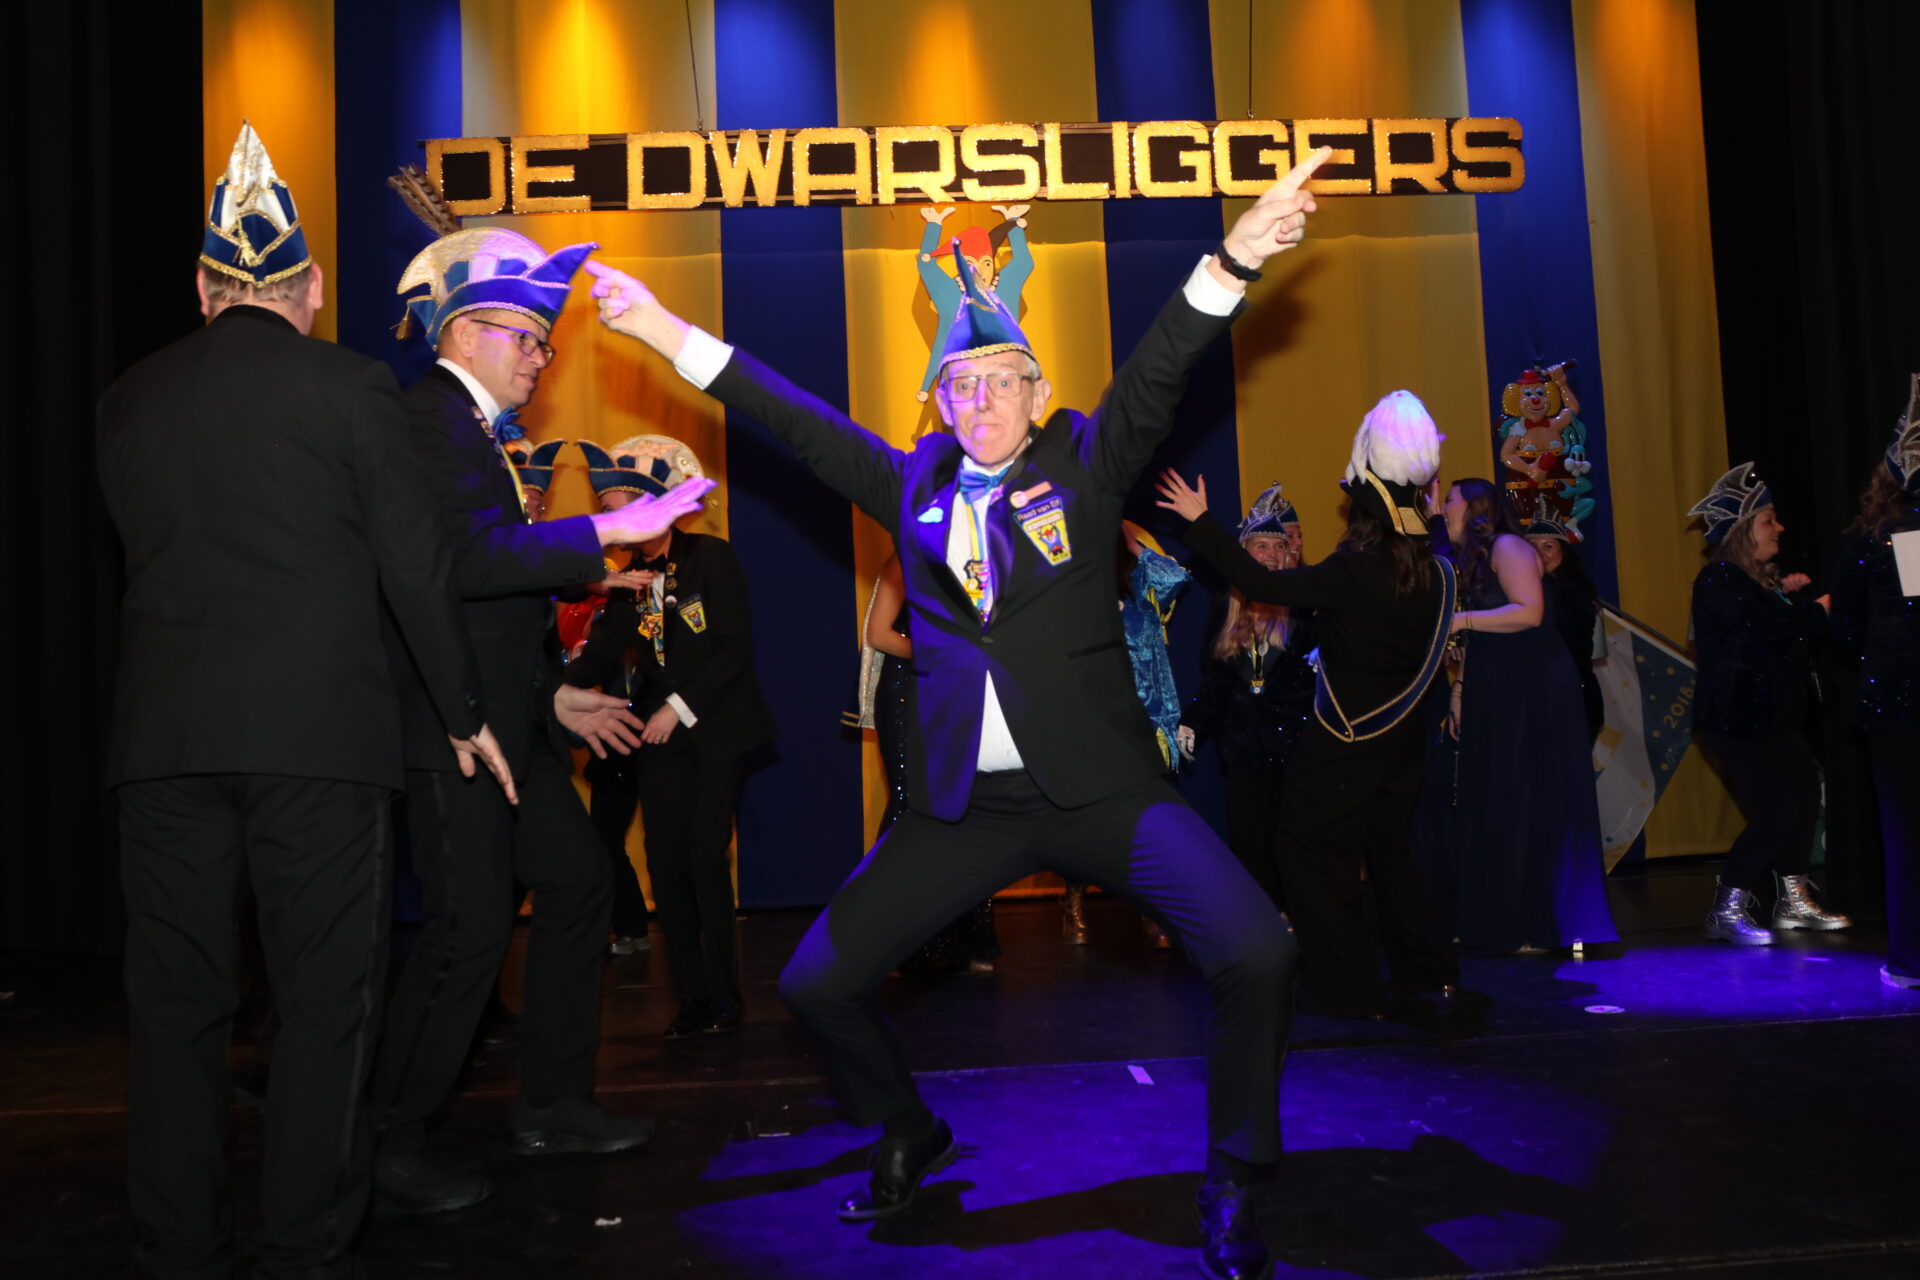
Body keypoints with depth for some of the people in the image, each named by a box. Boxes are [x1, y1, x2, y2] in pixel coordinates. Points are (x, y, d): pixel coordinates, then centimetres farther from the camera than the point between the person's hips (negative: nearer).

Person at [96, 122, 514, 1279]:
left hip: (164, 736, 4)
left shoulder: (131, 400, 11)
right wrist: (466, 714, 7)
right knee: (328, 1002, 5)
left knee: (177, 1005, 11)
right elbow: (416, 567, -2)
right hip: (318, 729, -4)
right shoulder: (352, 387, -1)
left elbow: (149, 548, 16)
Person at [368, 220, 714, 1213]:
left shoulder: (472, 430, 19)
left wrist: (556, 695, 18)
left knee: (577, 885, 14)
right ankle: (389, 1148, 9)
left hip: (506, 721, 11)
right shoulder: (430, 417, -11)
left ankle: (553, 1104, 26)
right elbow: (474, 559, -27)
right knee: (469, 928, -7)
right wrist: (609, 530, -24)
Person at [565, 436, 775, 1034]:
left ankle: (724, 998, 4)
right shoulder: (629, 576, 10)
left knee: (705, 859, -9)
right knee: (666, 866, 2)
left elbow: (734, 646, -10)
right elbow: (602, 655, 5)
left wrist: (679, 708, -14)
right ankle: (692, 997, 13)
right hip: (658, 737, 5)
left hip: (714, 731, -5)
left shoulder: (711, 557, -4)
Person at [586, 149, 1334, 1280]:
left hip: (1099, 786, -2)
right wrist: (669, 331, 16)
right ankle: (911, 1139, 32)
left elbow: (1158, 374, -7)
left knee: (1255, 953, -19)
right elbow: (803, 421, 15)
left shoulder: (1084, 462, 6)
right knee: (818, 983, 3)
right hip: (965, 802, 3)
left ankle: (1233, 1187, 5)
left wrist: (1231, 262, -23)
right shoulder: (916, 486, 12)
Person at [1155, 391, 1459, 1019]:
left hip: (1342, 748, -7)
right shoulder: (1434, 573, -2)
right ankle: (1428, 972, 30)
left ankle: (1353, 991, 11)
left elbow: (1264, 583, -18)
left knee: (1315, 860, 6)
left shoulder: (1353, 573, -23)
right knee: (1390, 856, 22)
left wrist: (1200, 522, -11)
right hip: (1401, 741, 7)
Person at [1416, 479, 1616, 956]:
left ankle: (1541, 928, -1)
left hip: (1531, 696, -9)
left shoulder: (1506, 547, -6)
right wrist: (1456, 695, 8)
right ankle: (1490, 922, 13)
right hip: (1492, 700, 9)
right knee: (1485, 810, 7)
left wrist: (1460, 620, -18)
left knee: (1526, 808, -7)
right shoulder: (1469, 562, 20)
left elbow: (1529, 611, -20)